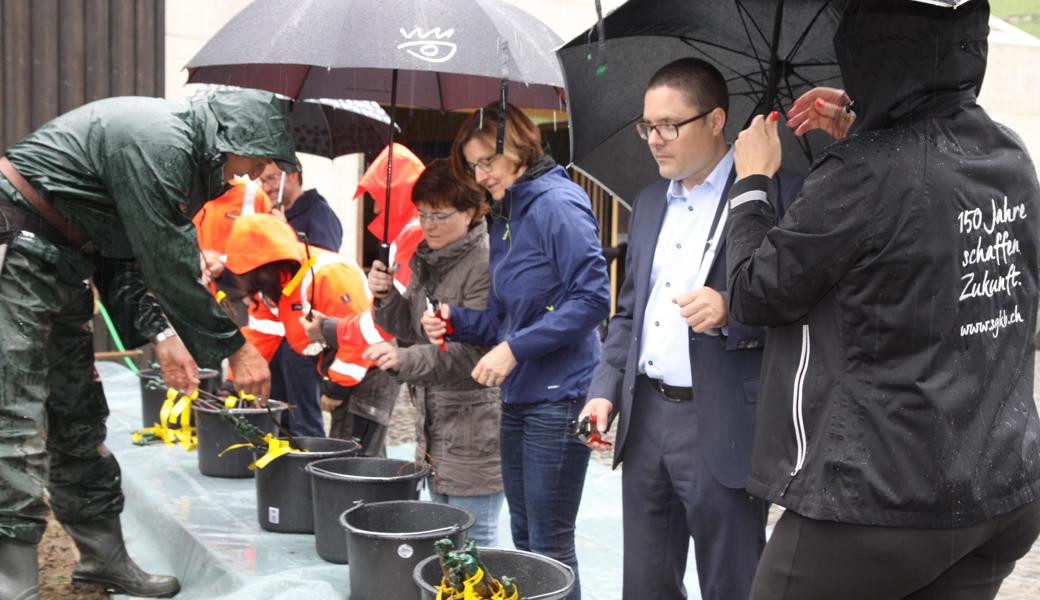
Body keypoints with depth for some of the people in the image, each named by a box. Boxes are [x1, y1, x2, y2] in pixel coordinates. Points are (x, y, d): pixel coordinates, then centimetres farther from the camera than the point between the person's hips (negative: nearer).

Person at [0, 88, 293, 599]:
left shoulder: (180, 151, 11)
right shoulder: (159, 141, -21)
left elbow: (124, 259, 13)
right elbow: (171, 267, -22)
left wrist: (158, 333, 2)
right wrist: (234, 349, -14)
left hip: (56, 264, 11)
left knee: (78, 414, 14)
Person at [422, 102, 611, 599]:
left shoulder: (557, 204, -12)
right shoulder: (504, 218, 15)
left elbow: (592, 297, -19)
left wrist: (514, 349, -20)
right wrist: (456, 320, 1)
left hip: (557, 398, -9)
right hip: (518, 397, 9)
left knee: (550, 545, -1)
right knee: (524, 539, 16)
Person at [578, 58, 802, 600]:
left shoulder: (777, 192, -6)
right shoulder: (648, 202, 16)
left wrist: (732, 312, -25)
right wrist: (605, 390, 10)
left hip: (724, 428, -6)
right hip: (645, 418, 7)